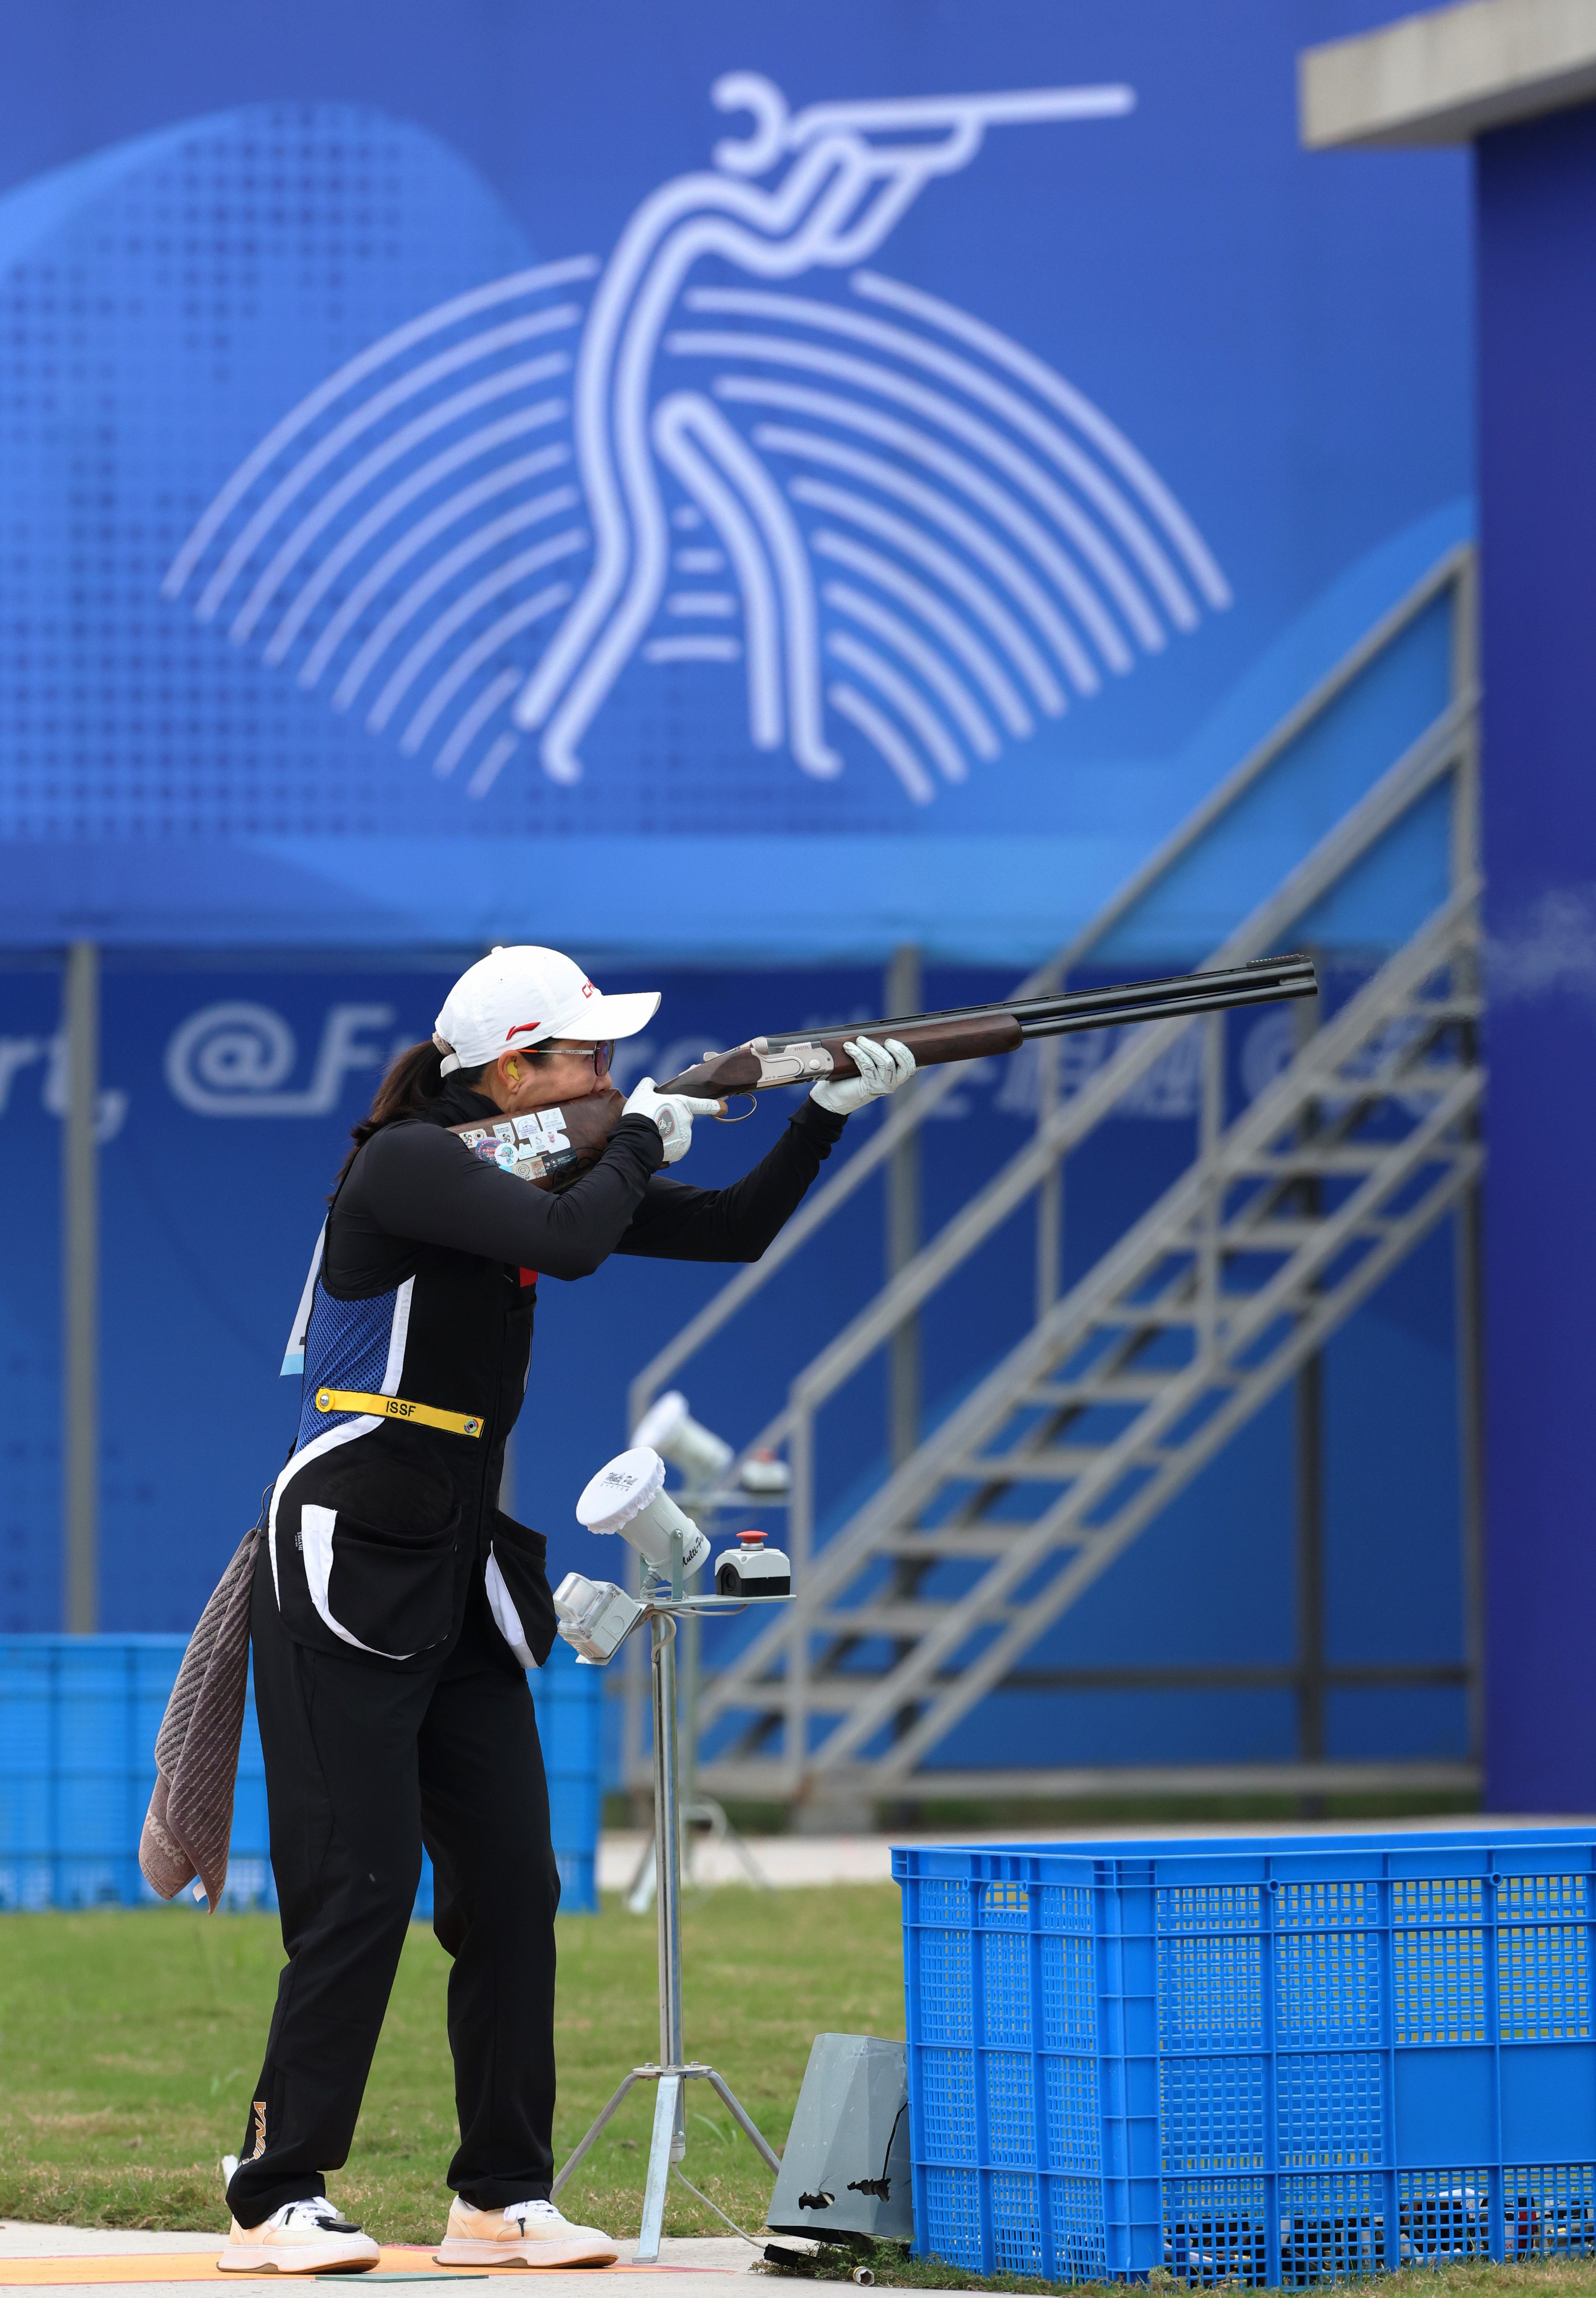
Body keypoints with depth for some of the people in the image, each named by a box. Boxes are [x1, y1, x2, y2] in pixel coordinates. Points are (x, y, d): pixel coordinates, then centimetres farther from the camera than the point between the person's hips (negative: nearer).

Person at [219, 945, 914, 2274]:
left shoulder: (548, 1167, 11)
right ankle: (276, 2205, -5)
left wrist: (831, 1112, 3)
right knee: (361, 1891, -10)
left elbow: (736, 1234, 15)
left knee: (513, 1889, 4)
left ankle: (502, 2201, 10)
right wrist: (644, 1141, -11)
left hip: (470, 1583, 8)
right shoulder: (407, 1164, -14)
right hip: (346, 1566, -8)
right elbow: (572, 1244, -28)